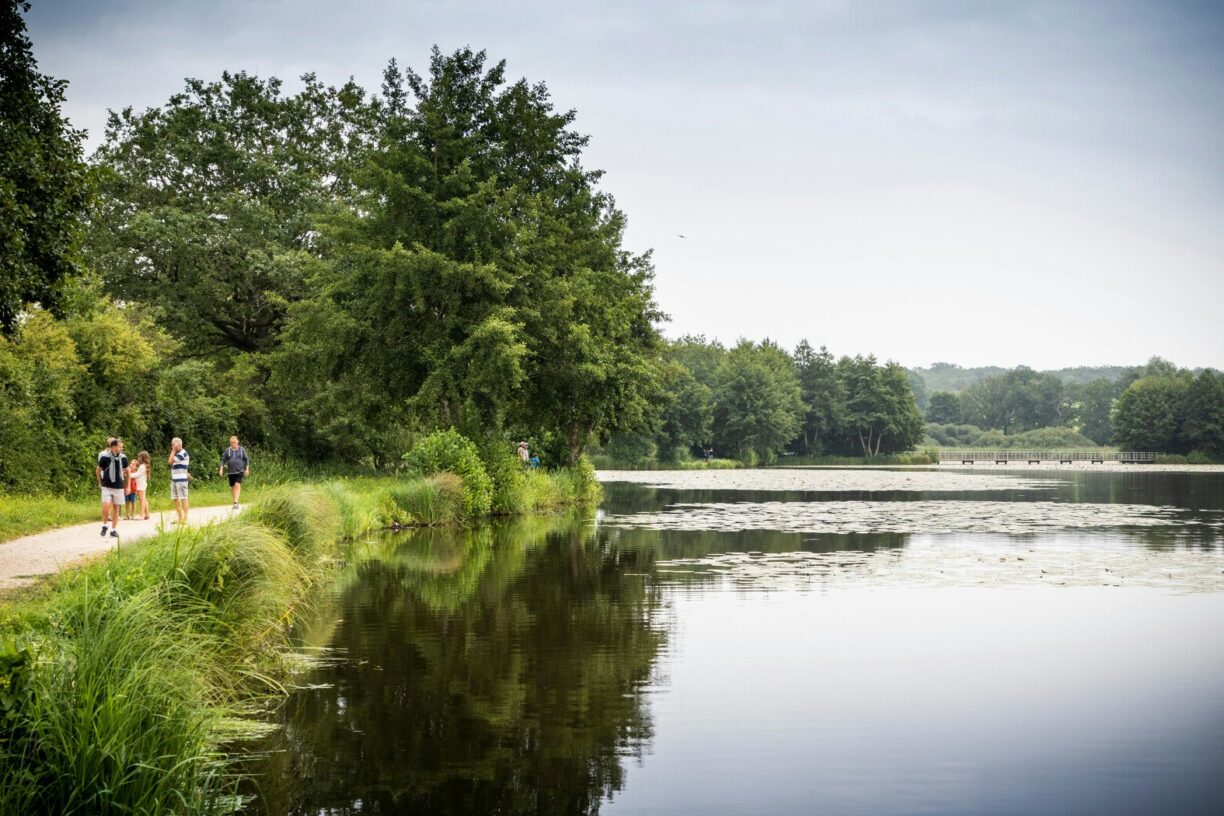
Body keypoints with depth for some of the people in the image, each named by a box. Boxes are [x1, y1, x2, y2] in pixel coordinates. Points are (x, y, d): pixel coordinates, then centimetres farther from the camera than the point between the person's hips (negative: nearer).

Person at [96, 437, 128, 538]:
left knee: (116, 508, 6)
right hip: (107, 487, -3)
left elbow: (127, 471, 12)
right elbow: (98, 471, 4)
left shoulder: (123, 458, -2)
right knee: (106, 506, -15)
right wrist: (100, 483, 7)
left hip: (118, 487, 3)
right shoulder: (104, 457, -11)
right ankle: (104, 526, 7)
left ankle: (114, 530, 14)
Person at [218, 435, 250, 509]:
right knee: (232, 487, 7)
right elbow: (223, 460, 8)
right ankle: (235, 502, 21)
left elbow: (246, 459, 8)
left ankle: (236, 502, -24)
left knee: (237, 485, -18)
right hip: (230, 471, 2)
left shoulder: (242, 450, 2)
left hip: (239, 470, -2)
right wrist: (221, 469, -2)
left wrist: (247, 469, 2)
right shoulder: (227, 450, 4)